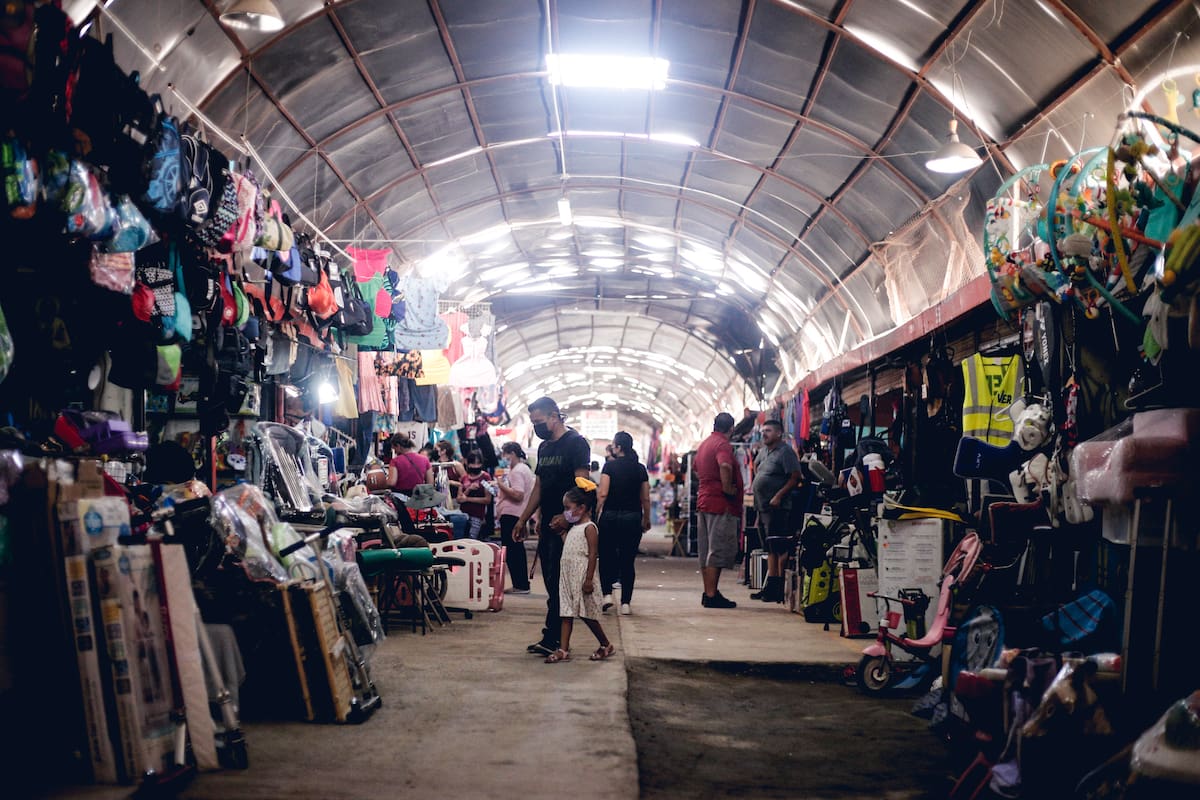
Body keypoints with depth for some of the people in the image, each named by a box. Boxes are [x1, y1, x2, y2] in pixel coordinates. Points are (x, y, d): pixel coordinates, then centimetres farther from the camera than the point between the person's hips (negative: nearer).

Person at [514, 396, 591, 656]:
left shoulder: (576, 443, -7)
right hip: (547, 526, 8)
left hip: (565, 525, -8)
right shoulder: (544, 447, 19)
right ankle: (555, 639, 12)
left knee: (558, 584, -9)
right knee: (552, 583, 8)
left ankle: (552, 639, -8)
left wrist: (566, 516, -27)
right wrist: (523, 520, 19)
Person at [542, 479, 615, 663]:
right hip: (568, 576, 9)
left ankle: (606, 646, 15)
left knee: (586, 614, -1)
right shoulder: (573, 528, 15)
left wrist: (589, 579, -20)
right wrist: (563, 533, 11)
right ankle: (563, 650, 5)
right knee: (567, 613, 5)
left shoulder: (589, 528, -12)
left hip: (581, 577, -9)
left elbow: (592, 554, -16)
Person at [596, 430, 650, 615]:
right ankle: (625, 603, 4)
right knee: (628, 561, 7)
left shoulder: (610, 466, -5)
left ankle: (607, 593, -1)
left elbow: (602, 494, -12)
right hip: (633, 517, 3)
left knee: (606, 557, 13)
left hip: (610, 516, -2)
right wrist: (646, 519, 16)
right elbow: (646, 498, 6)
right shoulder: (640, 468, 5)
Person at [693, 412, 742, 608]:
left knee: (706, 550, 11)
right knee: (718, 550, -7)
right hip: (720, 504, -9)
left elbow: (696, 469, 31)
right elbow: (725, 466, -32)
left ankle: (708, 592, 16)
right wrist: (728, 488, -20)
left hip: (704, 501, 9)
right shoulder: (723, 445, -13)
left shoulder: (704, 444, 16)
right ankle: (712, 595, -7)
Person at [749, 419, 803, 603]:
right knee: (770, 550, 13)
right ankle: (770, 587, 18)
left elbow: (795, 478, -18)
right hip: (763, 508, 10)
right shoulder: (763, 451, 16)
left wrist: (778, 495, -22)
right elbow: (756, 465, 38)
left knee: (780, 550, -9)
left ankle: (780, 590, -8)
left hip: (777, 508, -10)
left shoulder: (785, 452, -11)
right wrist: (756, 483, 24)